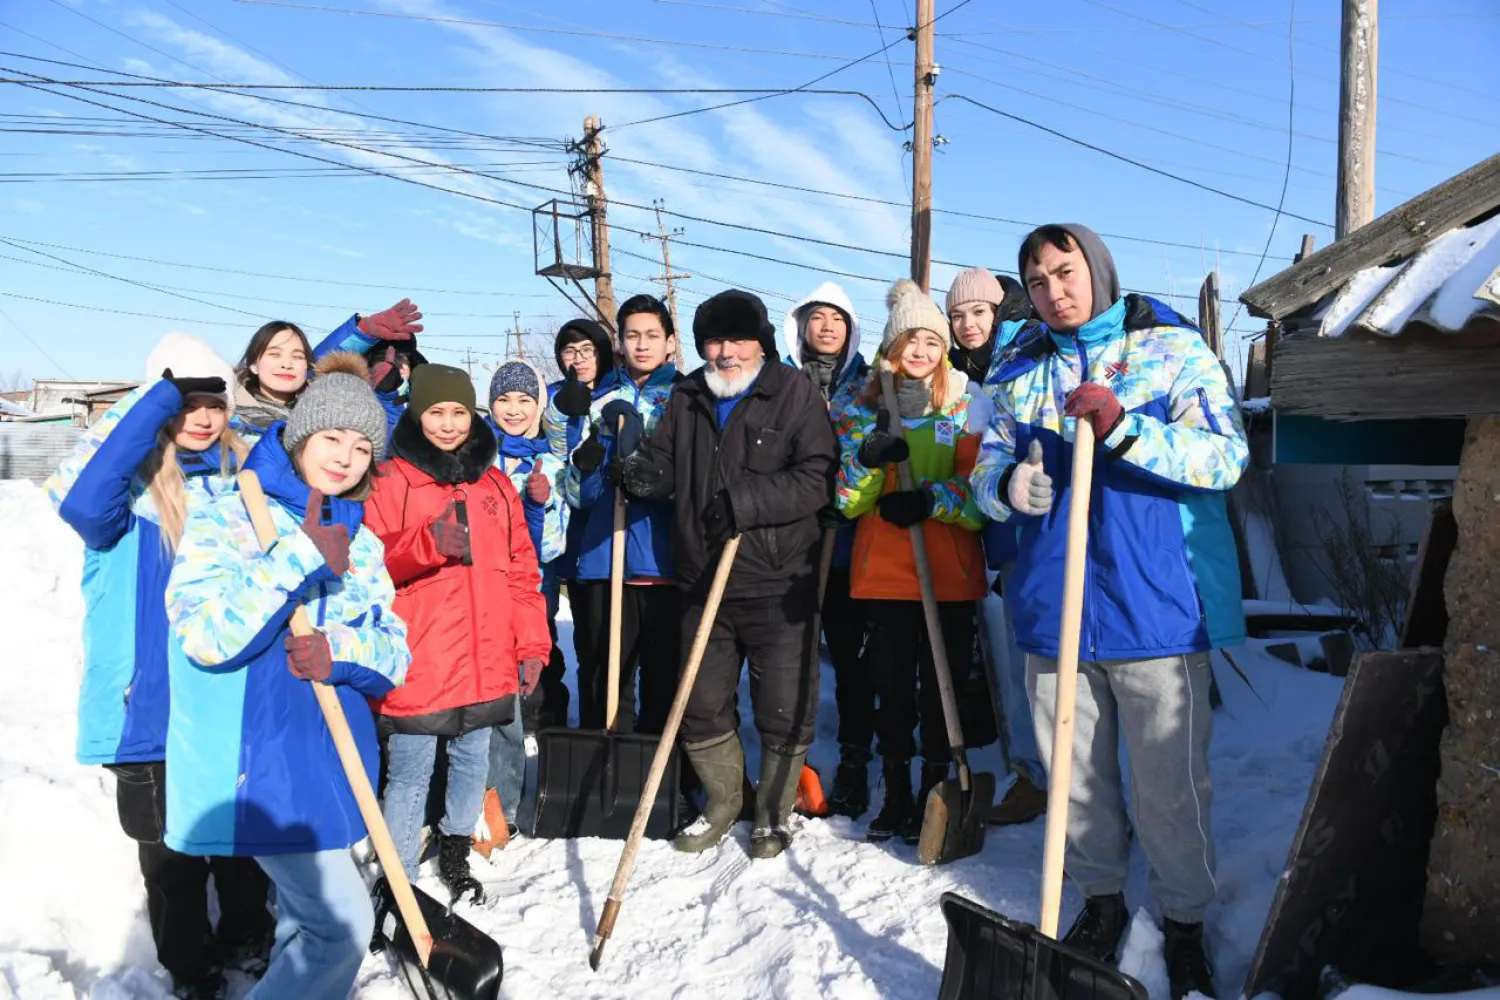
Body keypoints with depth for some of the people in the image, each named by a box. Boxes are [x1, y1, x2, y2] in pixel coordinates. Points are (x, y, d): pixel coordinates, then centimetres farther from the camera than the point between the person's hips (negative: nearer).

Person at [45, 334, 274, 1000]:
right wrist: (159, 398, -29)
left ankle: (247, 942, 41)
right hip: (151, 709, -3)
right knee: (173, 855, 12)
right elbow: (81, 502, -31)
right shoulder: (129, 478, -10)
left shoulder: (246, 475, 3)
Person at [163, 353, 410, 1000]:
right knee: (343, 923, -8)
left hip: (330, 761, 7)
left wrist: (344, 650, -16)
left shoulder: (360, 543, 11)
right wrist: (302, 556, -22)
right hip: (258, 769, -6)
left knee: (305, 921, 19)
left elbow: (394, 652, 6)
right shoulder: (224, 520, -7)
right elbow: (207, 635, -22)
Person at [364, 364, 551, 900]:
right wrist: (426, 542, -27)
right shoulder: (389, 482, -3)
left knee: (473, 762, 18)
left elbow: (521, 569, 12)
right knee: (411, 774, 1)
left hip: (485, 664, 5)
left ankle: (455, 853, 38)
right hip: (415, 667, -4)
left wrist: (532, 642, 8)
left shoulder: (495, 484, 10)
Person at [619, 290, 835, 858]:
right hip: (702, 582, 5)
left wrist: (745, 501, -24)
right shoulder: (687, 398, 10)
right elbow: (664, 459, 12)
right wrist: (645, 472, -12)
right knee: (702, 705, 14)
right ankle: (723, 802, 36)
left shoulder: (794, 393, -5)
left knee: (783, 709, 5)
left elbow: (816, 478, -14)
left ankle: (773, 814, 26)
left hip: (777, 584, -4)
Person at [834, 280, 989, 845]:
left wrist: (930, 500, -20)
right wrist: (868, 457, -17)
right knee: (892, 688, 9)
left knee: (941, 687, 6)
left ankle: (934, 794, 21)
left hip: (949, 575, -1)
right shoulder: (865, 408, 9)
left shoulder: (967, 405, 4)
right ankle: (896, 797, 23)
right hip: (882, 573, 2)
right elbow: (847, 500, 3)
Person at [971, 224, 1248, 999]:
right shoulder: (1019, 371, 12)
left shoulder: (1172, 348, 0)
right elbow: (987, 471, 11)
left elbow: (1225, 457, -10)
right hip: (1053, 604, 4)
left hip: (1156, 603, -3)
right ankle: (1101, 900, 34)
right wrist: (1009, 486, -13)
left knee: (1170, 781, 4)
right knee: (1075, 772, 13)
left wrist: (1123, 428, -24)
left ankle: (1184, 923, 24)